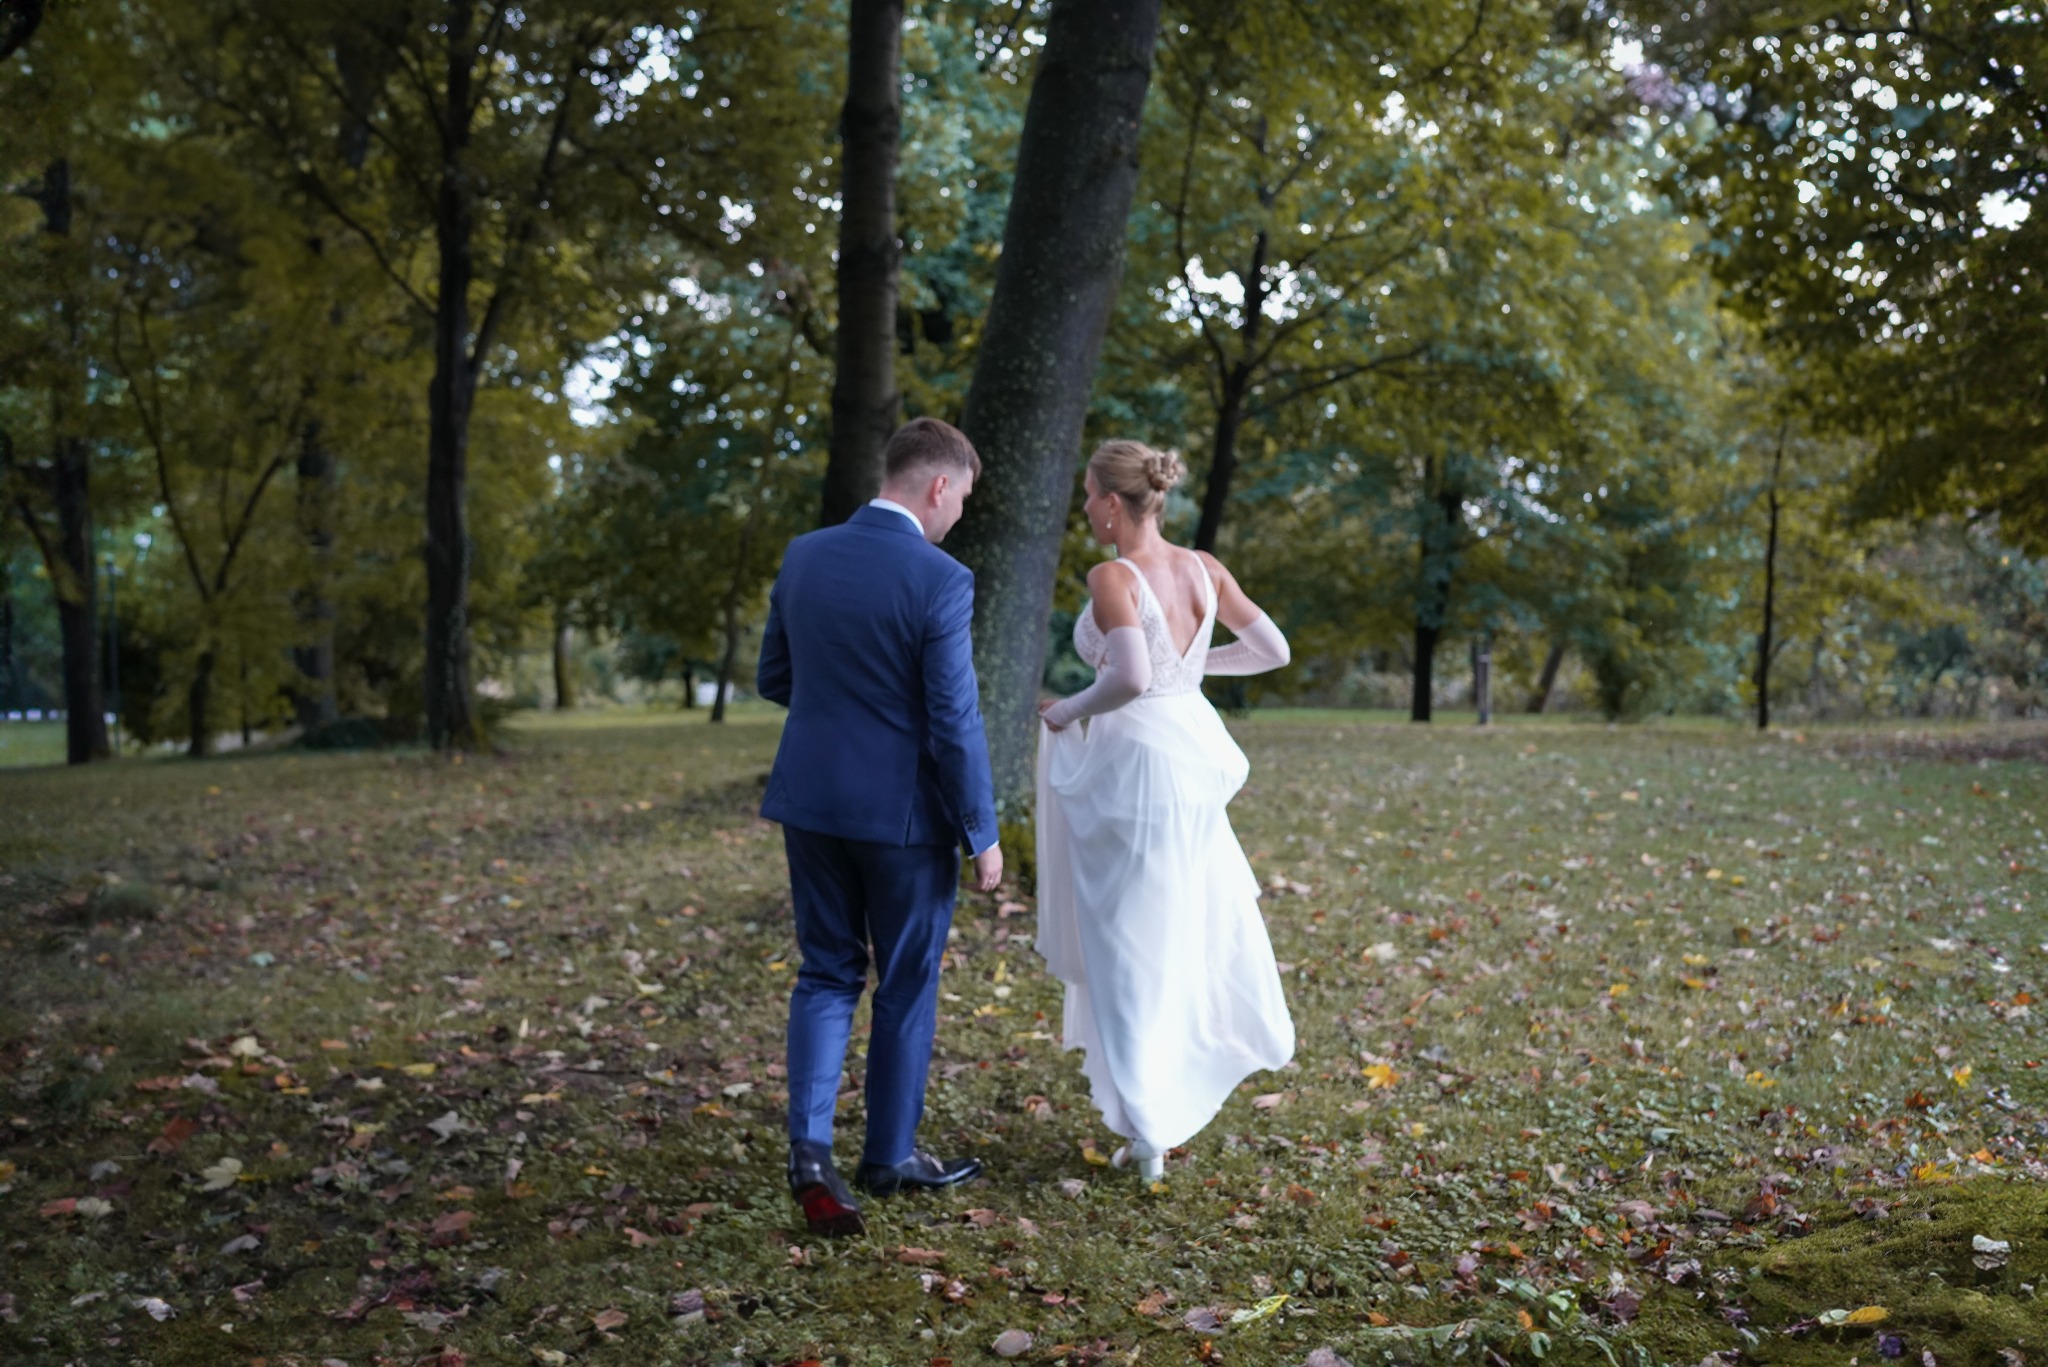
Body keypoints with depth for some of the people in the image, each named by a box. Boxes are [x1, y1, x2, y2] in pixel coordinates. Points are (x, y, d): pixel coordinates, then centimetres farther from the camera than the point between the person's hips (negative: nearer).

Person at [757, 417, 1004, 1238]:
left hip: (811, 799, 5)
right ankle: (890, 1156, 26)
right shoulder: (939, 580, -17)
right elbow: (955, 722, -16)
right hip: (903, 810, -5)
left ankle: (809, 1148, 0)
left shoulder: (803, 557, 1)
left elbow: (773, 679, 10)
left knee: (826, 974, 15)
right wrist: (981, 834, -6)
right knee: (906, 986, 12)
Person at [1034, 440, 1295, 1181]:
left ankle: (1148, 1130, 11)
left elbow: (1129, 678, -31)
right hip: (1192, 755, 6)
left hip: (1129, 765, -6)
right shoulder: (1204, 568, 1)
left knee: (1130, 940, 5)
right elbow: (1272, 650, 7)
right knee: (1199, 910, 29)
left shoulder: (1112, 576, -18)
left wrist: (1069, 710, -13)